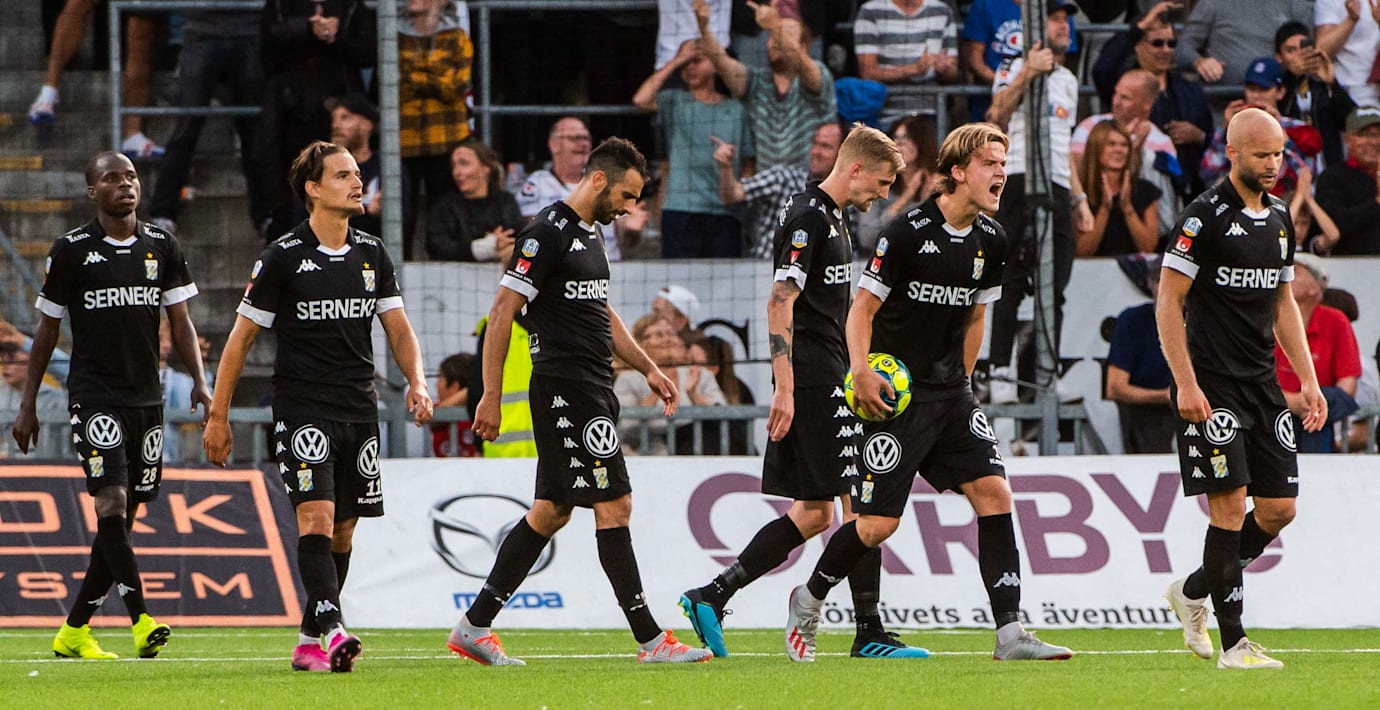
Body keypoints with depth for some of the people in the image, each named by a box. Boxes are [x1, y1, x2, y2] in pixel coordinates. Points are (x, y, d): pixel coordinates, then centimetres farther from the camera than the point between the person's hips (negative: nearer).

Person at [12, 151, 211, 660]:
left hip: (147, 398, 4)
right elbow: (47, 330, 6)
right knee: (111, 503, -19)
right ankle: (142, 622, -26)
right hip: (94, 397, -4)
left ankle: (74, 631, 16)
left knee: (121, 521, 6)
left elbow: (180, 321, 12)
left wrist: (199, 380, -4)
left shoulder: (162, 247, 10)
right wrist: (28, 405, 6)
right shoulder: (71, 250, 0)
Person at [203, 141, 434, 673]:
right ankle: (333, 630, -30)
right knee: (316, 517, -19)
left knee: (342, 530, 7)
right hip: (302, 408, -5)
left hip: (359, 409, 5)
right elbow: (242, 336, 0)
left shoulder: (371, 254, 10)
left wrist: (416, 381, -3)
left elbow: (398, 329, 17)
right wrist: (218, 417, -1)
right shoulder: (283, 257, -5)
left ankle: (310, 642, 16)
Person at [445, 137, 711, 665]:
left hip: (593, 390, 10)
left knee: (552, 512, 12)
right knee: (614, 506, -10)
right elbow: (502, 312, -15)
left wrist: (648, 369, 22)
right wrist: (491, 396, -17)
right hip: (566, 389, -10)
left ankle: (475, 626, 17)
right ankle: (650, 640, -9)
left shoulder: (589, 234, 17)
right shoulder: (548, 233, -13)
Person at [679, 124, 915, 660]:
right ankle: (869, 633, -2)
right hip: (815, 381, -10)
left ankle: (710, 597, 8)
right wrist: (784, 389, -24)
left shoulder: (832, 217, 17)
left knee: (814, 512, 10)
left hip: (826, 378, 10)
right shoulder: (808, 219, -13)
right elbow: (780, 303, -19)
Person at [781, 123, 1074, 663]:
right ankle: (808, 602, 22)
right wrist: (861, 371, -22)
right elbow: (863, 308, -10)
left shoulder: (991, 241, 6)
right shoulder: (909, 232, -14)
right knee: (878, 523, -5)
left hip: (950, 395, 6)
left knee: (993, 491, -9)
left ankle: (1010, 633, -9)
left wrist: (961, 382, 16)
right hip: (896, 396, -6)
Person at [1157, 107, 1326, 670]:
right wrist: (1186, 385, -17)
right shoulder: (1206, 217, -10)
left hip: (1262, 381, 7)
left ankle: (1192, 592, 24)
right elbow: (1168, 302, -11)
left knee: (1279, 509, 4)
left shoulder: (1280, 219, 13)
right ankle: (1233, 643, -7)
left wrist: (1308, 380, 14)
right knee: (1230, 506, -11)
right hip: (1212, 385, -7)